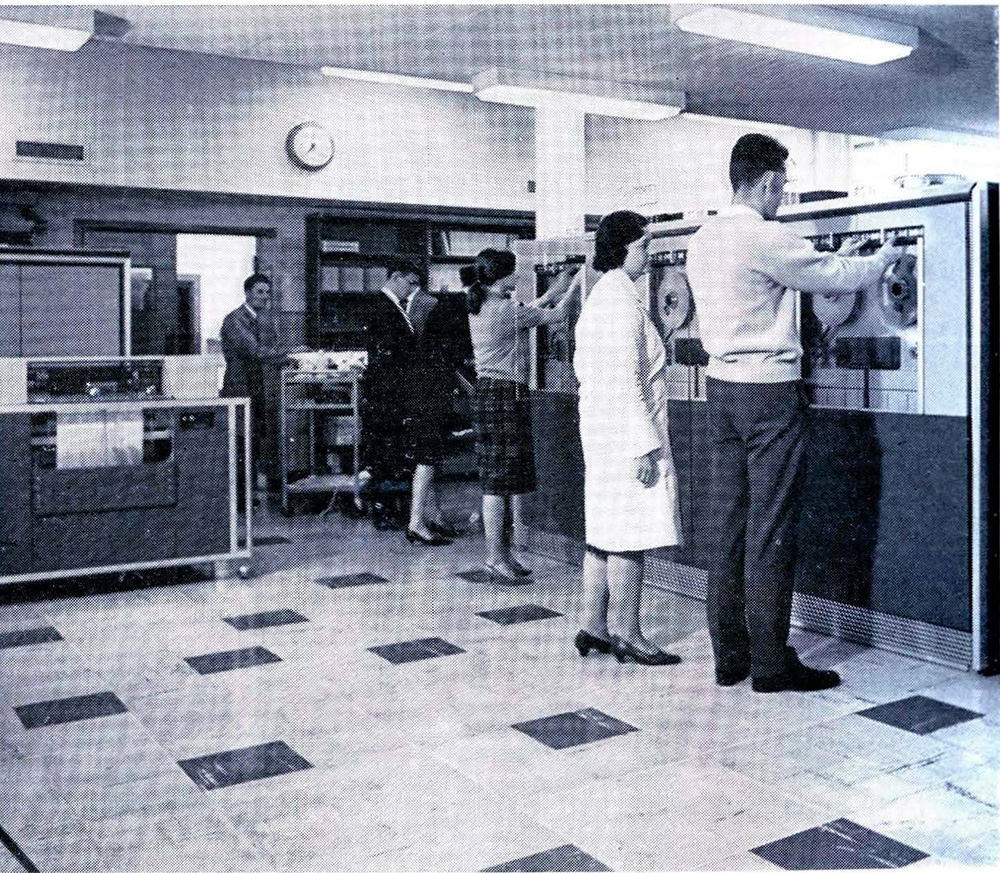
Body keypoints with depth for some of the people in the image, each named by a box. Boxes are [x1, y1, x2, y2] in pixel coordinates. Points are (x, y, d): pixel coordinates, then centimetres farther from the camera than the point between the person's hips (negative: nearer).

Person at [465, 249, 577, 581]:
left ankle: (501, 552, 18)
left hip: (487, 392, 9)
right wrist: (572, 288, 13)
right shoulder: (506, 310, -14)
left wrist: (552, 292, 30)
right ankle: (496, 557, 0)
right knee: (500, 479, -5)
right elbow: (556, 316, -4)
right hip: (506, 395, -9)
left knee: (501, 479, 12)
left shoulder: (479, 309, 12)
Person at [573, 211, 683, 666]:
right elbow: (627, 381, -21)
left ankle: (595, 627, 18)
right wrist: (644, 446, -20)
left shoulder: (597, 298, 16)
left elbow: (582, 368, 20)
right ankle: (626, 633, 4)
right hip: (628, 433, -10)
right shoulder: (624, 301, -15)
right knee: (629, 536, -3)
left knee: (603, 533, 12)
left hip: (600, 432, 10)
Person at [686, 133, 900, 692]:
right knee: (771, 530, -2)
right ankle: (771, 662, 6)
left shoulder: (703, 241, 10)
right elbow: (836, 276, -7)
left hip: (722, 388, 8)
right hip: (770, 393, -8)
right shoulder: (767, 239, -15)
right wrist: (886, 258, 11)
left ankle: (729, 655, 17)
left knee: (730, 524, 10)